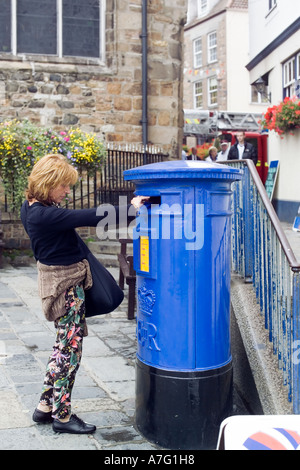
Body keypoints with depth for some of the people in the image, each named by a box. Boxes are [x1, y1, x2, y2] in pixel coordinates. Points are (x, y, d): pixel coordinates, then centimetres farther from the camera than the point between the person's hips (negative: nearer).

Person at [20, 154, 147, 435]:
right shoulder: (44, 215, -25)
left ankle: (45, 406, 28)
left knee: (64, 345, 19)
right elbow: (87, 217, -28)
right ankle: (62, 416, 15)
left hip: (57, 276, 10)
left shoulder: (32, 207, 5)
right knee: (70, 348, 2)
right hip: (65, 282, -10)